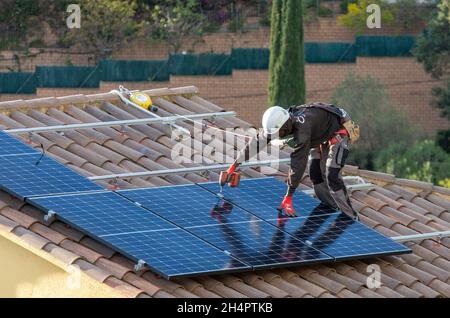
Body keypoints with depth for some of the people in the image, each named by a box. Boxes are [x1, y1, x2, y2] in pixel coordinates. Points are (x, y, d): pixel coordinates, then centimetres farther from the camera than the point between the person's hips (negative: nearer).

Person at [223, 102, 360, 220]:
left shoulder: (302, 127, -42)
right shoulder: (278, 122, -17)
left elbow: (298, 163, -42)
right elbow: (258, 142, -7)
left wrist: (288, 198, -40)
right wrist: (234, 165, -6)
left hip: (339, 134, -9)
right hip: (321, 137, 9)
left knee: (331, 177, -19)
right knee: (315, 175, 1)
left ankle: (352, 218, -12)